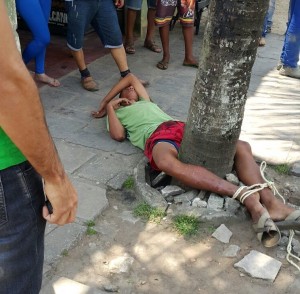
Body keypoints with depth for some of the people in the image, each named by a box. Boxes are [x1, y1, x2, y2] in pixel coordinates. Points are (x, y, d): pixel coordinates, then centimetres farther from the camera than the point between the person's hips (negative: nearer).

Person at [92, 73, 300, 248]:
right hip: (155, 136, -6)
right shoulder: (115, 112, 30)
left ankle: (269, 201, -41)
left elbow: (131, 77, 45)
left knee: (241, 146, -18)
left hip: (181, 128, 6)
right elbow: (119, 135, 10)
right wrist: (109, 106, 18)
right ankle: (244, 195, -54)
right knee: (167, 162, -44)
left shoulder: (146, 102, 44)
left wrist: (103, 101, 44)